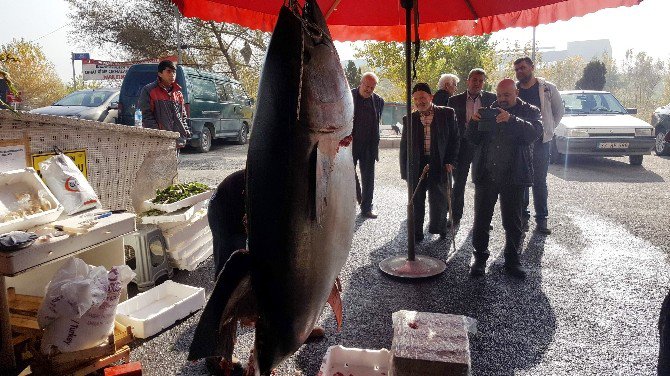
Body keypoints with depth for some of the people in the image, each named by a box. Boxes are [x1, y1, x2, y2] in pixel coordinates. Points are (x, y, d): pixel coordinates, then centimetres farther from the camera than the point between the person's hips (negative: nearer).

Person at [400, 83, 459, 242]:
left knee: (439, 199, 4)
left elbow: (454, 139, 3)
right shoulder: (409, 119, 5)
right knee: (416, 202, 9)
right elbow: (404, 146, 8)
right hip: (416, 166, 2)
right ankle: (416, 234, 22)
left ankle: (438, 228, 27)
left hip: (439, 165, -1)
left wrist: (450, 161, -5)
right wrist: (404, 171, 4)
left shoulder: (447, 114, 0)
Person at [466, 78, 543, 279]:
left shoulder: (529, 111, 4)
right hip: (485, 174, 2)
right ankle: (479, 257, 18)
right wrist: (474, 122, -12)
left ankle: (512, 260, 21)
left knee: (513, 222, 8)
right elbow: (472, 139, 7)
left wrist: (511, 119, -30)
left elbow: (535, 132, -16)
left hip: (513, 176, -2)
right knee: (481, 219, 6)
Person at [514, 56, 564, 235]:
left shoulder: (548, 88, 0)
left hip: (541, 141, -1)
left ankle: (541, 219, 11)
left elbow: (559, 110, 13)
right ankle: (523, 217, 16)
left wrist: (549, 128, 6)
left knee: (540, 181, 5)